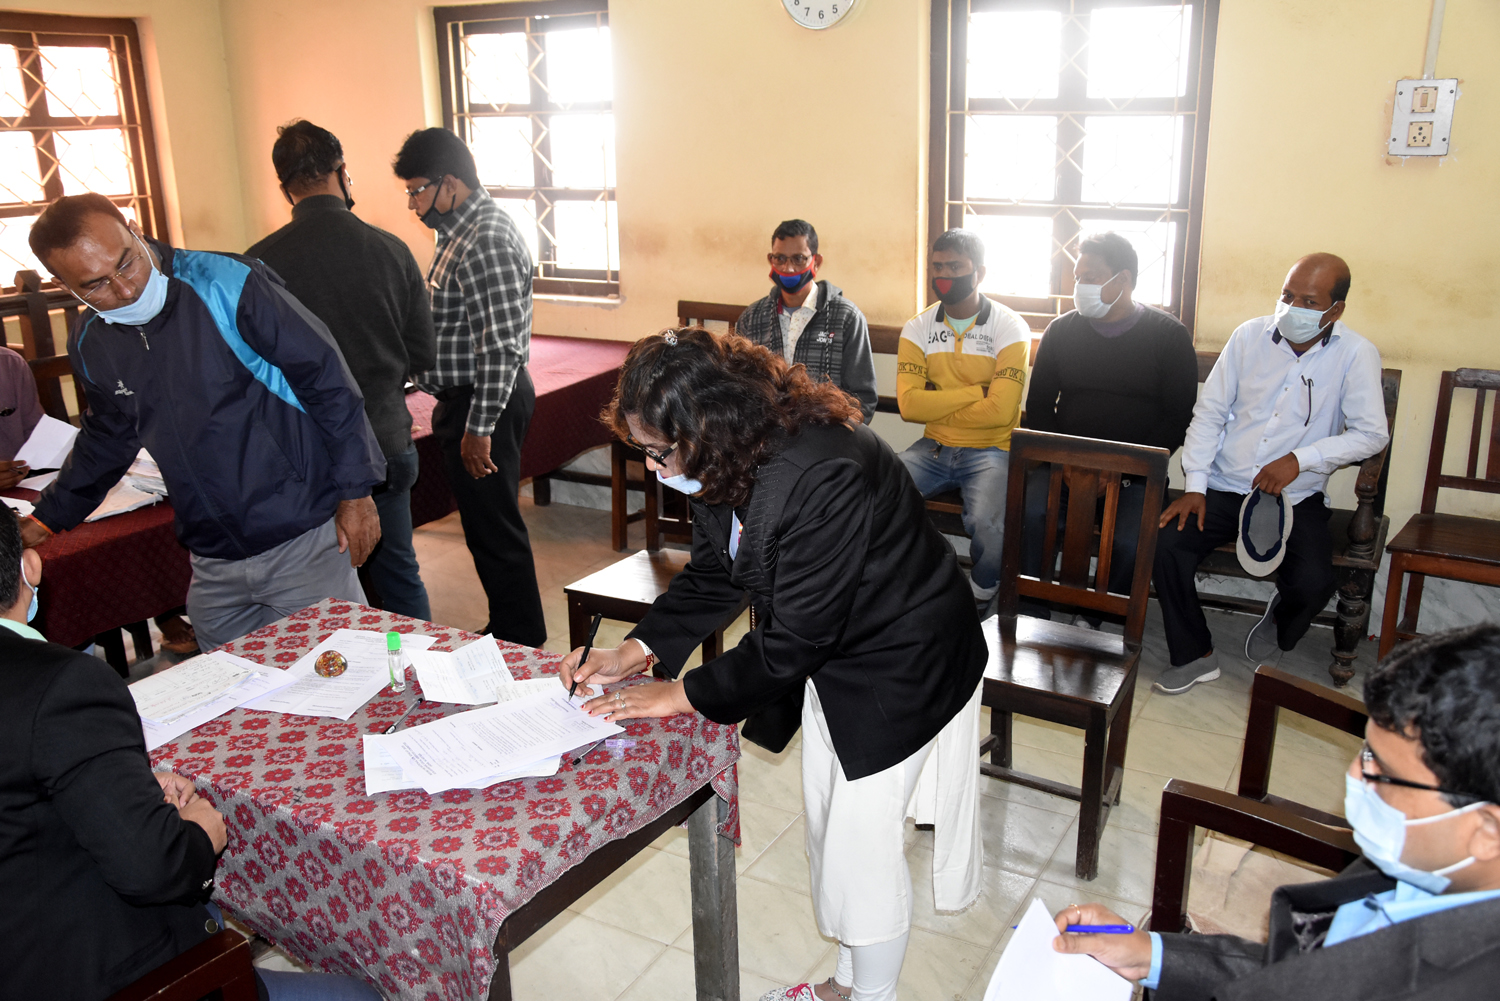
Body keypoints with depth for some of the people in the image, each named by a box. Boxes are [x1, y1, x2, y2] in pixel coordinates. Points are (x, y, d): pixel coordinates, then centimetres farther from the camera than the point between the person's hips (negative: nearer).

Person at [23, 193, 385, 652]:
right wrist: (47, 517, 28)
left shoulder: (227, 284, -14)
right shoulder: (90, 345, 5)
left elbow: (326, 378, -10)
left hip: (304, 544, -5)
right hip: (213, 566, 5)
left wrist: (355, 491, -9)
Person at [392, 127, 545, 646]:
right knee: (488, 525, 18)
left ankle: (522, 647, 13)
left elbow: (501, 346, -26)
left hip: (485, 404, -11)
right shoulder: (466, 229, 14)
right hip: (472, 399, 11)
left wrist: (479, 428, -24)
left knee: (494, 530, -1)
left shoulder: (485, 241, -20)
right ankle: (509, 631, 31)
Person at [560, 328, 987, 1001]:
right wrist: (634, 653, -9)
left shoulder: (825, 477, -37)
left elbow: (794, 640, -31)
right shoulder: (727, 465, -9)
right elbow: (709, 579, 3)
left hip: (902, 665, -8)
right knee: (827, 825, 18)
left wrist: (681, 696, -22)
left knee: (861, 844, 1)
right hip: (828, 660, 8)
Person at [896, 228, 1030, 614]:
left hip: (990, 449, -3)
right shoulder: (918, 328, 4)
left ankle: (982, 594, 2)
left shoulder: (1010, 328, -6)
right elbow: (908, 404, -9)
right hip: (933, 448, 4)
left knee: (986, 523, -31)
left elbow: (999, 411, -17)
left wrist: (936, 406, -8)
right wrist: (976, 392, -12)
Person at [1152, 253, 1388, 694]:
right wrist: (1195, 486, -5)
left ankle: (1278, 627, 15)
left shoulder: (1356, 355, -4)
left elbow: (1372, 433, -8)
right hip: (1224, 488, 2)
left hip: (1296, 497, -1)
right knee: (1165, 545, -23)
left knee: (1314, 583, -25)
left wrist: (1300, 459, -21)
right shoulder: (1250, 335, 2)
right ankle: (1195, 655, -2)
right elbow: (1209, 412, 4)